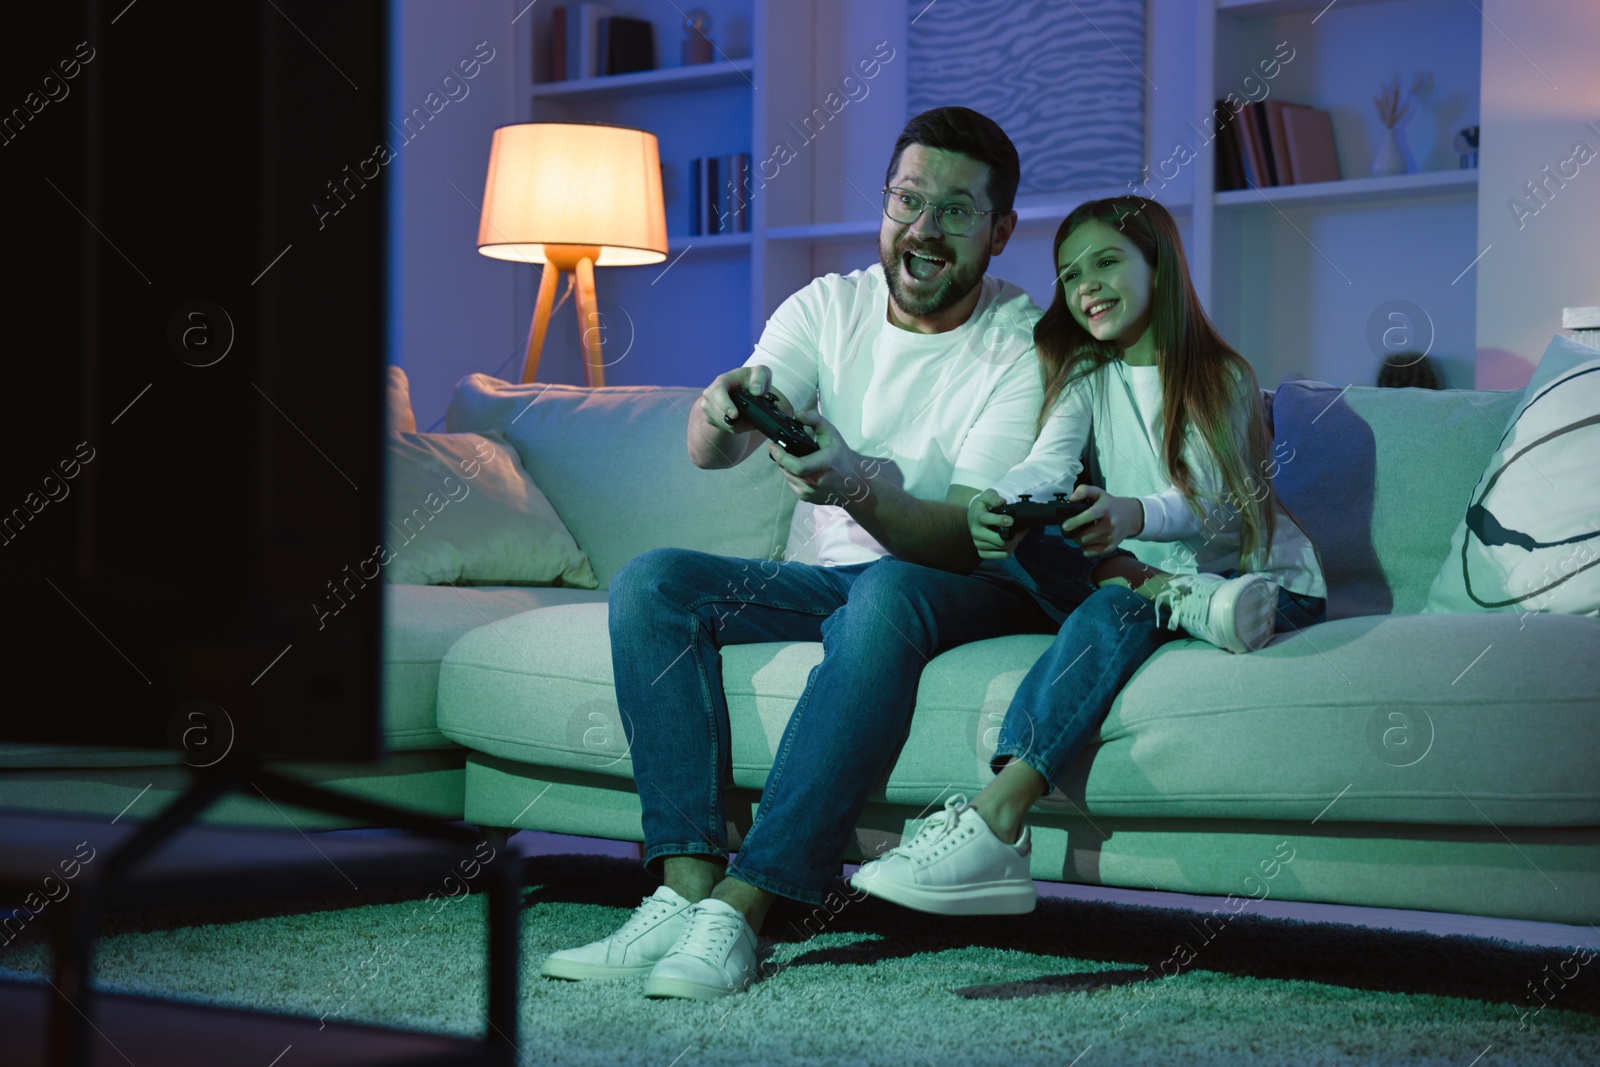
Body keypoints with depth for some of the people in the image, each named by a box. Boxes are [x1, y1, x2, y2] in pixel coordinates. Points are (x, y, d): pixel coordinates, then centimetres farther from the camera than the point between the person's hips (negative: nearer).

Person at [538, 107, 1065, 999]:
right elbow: (708, 452, -12)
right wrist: (725, 410, -37)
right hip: (838, 574, 5)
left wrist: (858, 488, -43)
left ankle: (740, 908, -40)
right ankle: (688, 886, -29)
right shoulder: (830, 307, 1)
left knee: (884, 599, -39)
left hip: (971, 590, -5)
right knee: (652, 583, -18)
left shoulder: (1024, 346, -12)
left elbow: (969, 537, -23)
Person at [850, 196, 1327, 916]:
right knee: (1017, 540, -18)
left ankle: (993, 822, -50)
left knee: (1116, 610, -35)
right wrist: (991, 502, -35)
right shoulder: (1087, 378, 12)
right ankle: (1175, 596, -38)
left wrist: (1132, 516, -43)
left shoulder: (1221, 378, -3)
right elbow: (1048, 462, -10)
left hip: (1269, 578, -5)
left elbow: (1211, 506, -19)